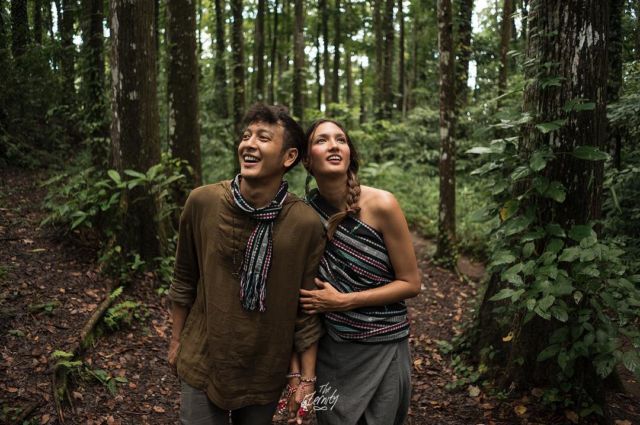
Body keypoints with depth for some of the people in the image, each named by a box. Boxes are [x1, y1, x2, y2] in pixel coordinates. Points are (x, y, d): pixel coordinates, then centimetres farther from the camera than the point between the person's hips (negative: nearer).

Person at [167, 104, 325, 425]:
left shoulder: (307, 224, -15)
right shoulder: (202, 202, -11)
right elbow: (185, 279, 2)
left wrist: (307, 377, -3)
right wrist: (177, 339, 9)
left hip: (267, 371, 0)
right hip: (203, 362, 1)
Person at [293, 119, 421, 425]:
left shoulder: (381, 205, -17)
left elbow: (410, 283, -10)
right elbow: (301, 287, 5)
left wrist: (344, 301, -18)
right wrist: (296, 362, 1)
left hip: (381, 348, -2)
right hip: (328, 348, 3)